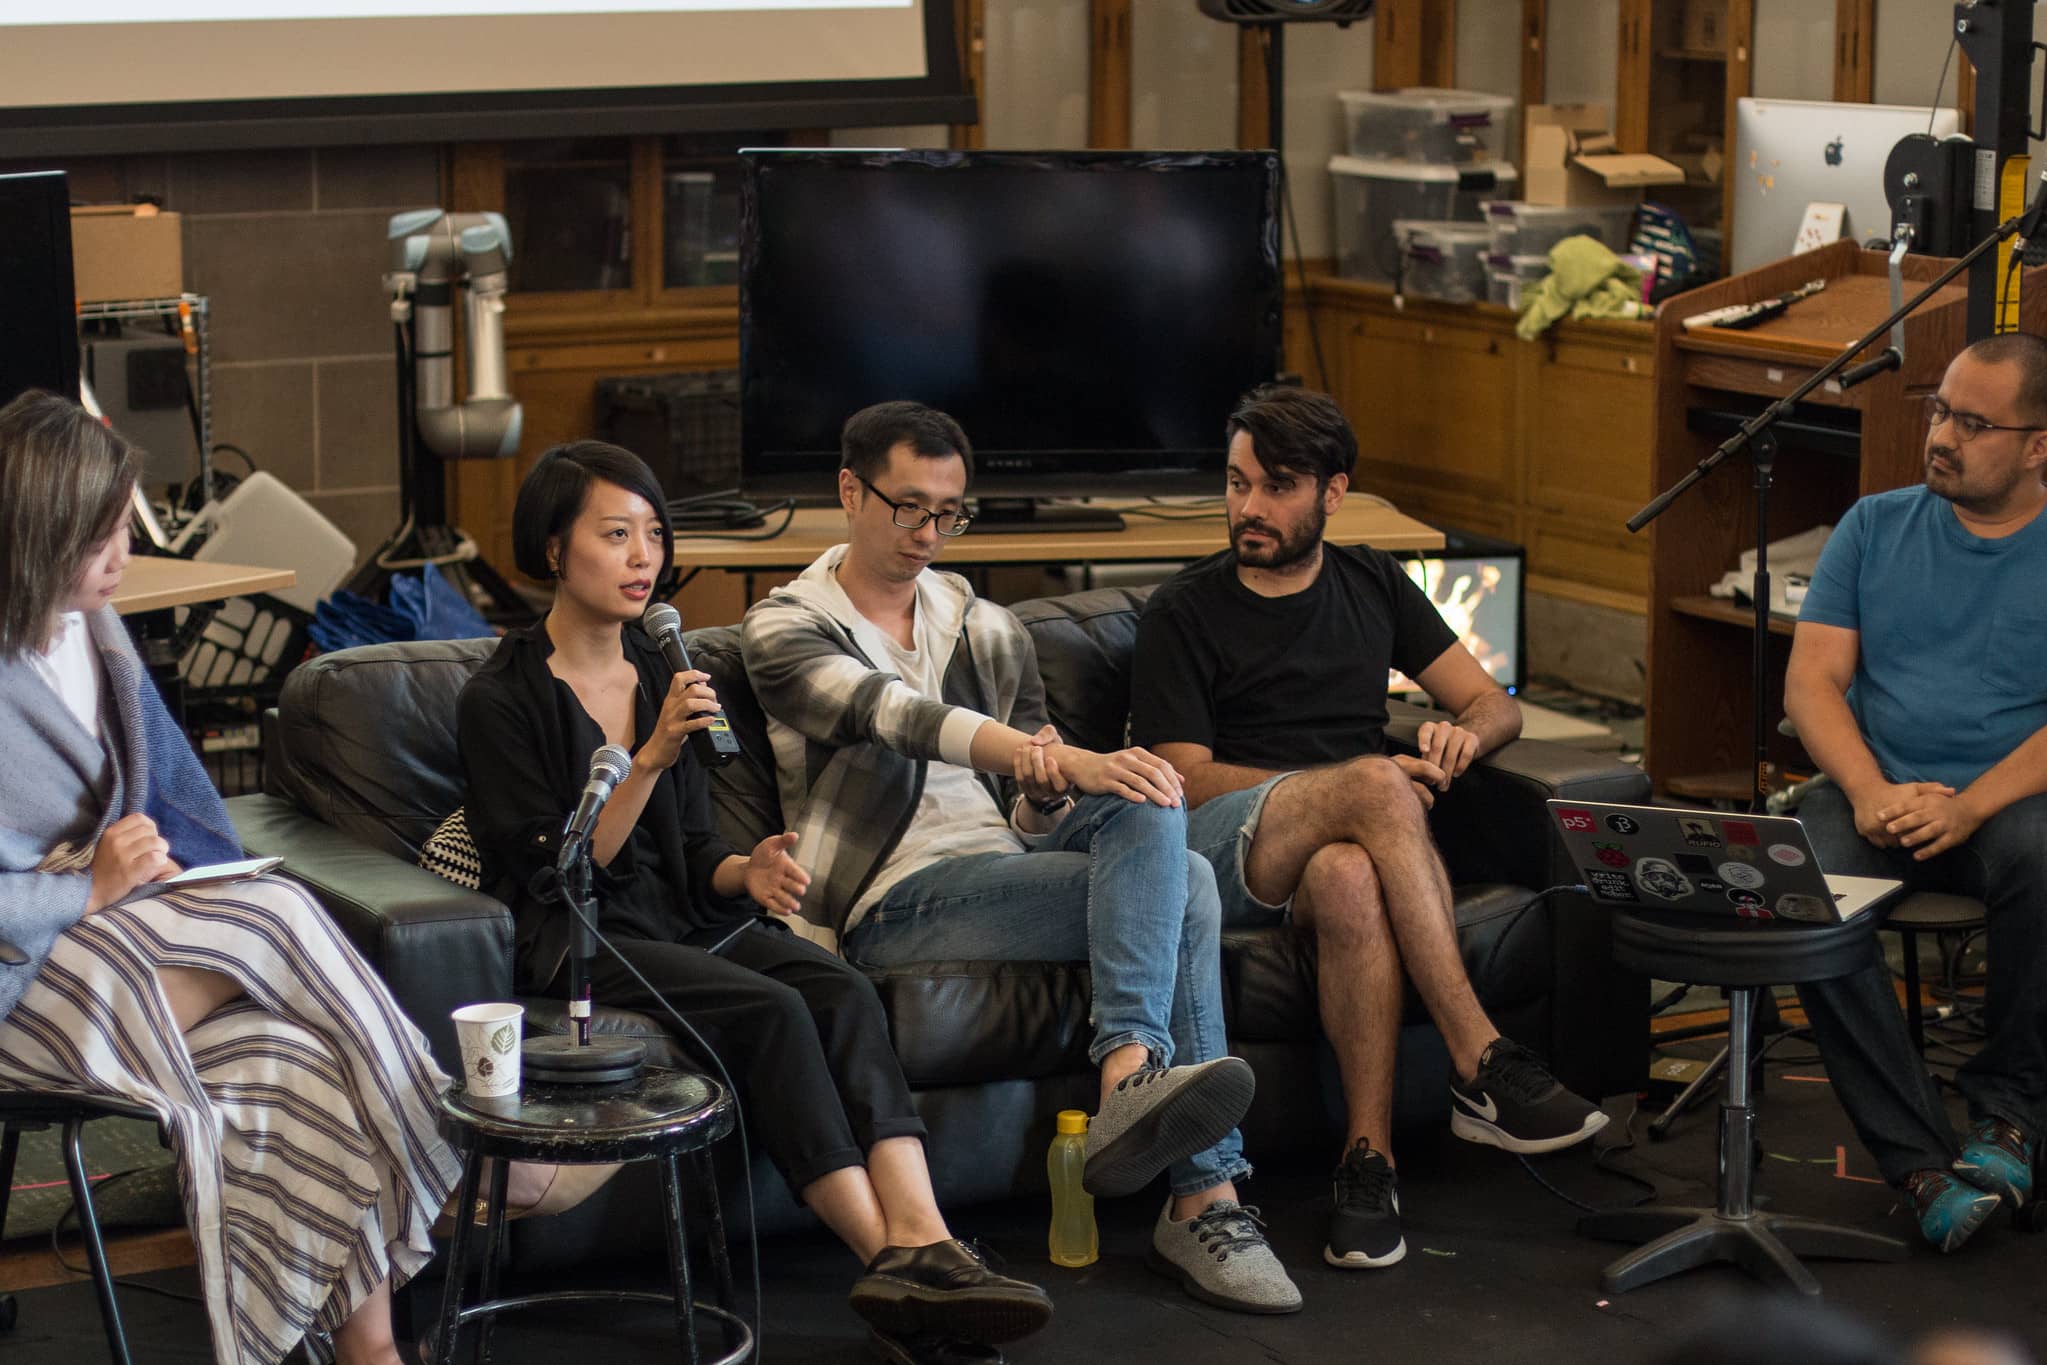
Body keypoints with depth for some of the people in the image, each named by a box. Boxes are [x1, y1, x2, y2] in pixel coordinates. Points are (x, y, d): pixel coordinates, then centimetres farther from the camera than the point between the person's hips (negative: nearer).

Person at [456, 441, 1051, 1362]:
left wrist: (746, 872, -7)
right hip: (582, 949, -6)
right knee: (771, 1009, -31)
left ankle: (921, 1244, -42)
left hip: (686, 920, 6)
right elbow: (559, 872, -11)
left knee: (843, 993, -25)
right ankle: (892, 1258, -34)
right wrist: (653, 758, -20)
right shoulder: (501, 699, -3)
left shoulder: (659, 674, 17)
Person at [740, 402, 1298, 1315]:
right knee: (1179, 884, -25)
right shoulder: (785, 630, 3)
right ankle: (1204, 1197, -31)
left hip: (1007, 870, 5)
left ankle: (1130, 1082, -37)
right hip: (897, 899, -5)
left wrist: (1048, 794, -8)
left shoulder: (987, 631, 21)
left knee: (1147, 814, -27)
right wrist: (1072, 759, -32)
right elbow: (895, 715, -18)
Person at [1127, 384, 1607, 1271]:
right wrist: (1364, 784, -15)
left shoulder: (1371, 586, 21)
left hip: (1346, 843, 3)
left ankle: (1369, 1159, -42)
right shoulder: (1183, 614, 7)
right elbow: (1184, 780, -3)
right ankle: (1481, 1065, -41)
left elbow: (1494, 704, 21)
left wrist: (1464, 735, -8)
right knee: (1373, 784, -37)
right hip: (1223, 849, -3)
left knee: (1350, 881, -40)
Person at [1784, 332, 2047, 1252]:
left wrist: (1967, 806, -23)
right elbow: (1813, 678, 5)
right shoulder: (1876, 528, 12)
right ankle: (1918, 1158, -24)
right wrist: (1870, 792, -14)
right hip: (1876, 791, 2)